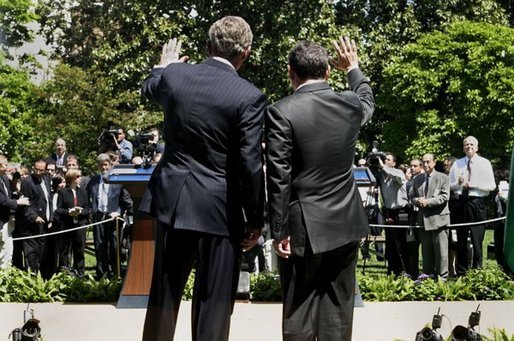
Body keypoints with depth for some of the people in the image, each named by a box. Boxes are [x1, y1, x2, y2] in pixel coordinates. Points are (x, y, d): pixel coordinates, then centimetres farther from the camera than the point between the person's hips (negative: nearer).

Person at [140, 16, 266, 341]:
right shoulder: (249, 96, -15)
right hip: (218, 208, -4)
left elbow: (150, 88, 24)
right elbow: (251, 165, -14)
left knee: (163, 296, 16)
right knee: (214, 305, 5)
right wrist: (255, 219, -3)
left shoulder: (174, 75, -1)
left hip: (172, 200, 5)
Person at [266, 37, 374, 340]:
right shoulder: (351, 104, 1)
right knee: (338, 313, 9)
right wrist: (353, 68, 44)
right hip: (346, 224, 4)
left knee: (299, 315, 3)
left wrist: (279, 231, -7)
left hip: (304, 227, -4)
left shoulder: (282, 112, -13)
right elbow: (368, 100, 28)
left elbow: (279, 178, -14)